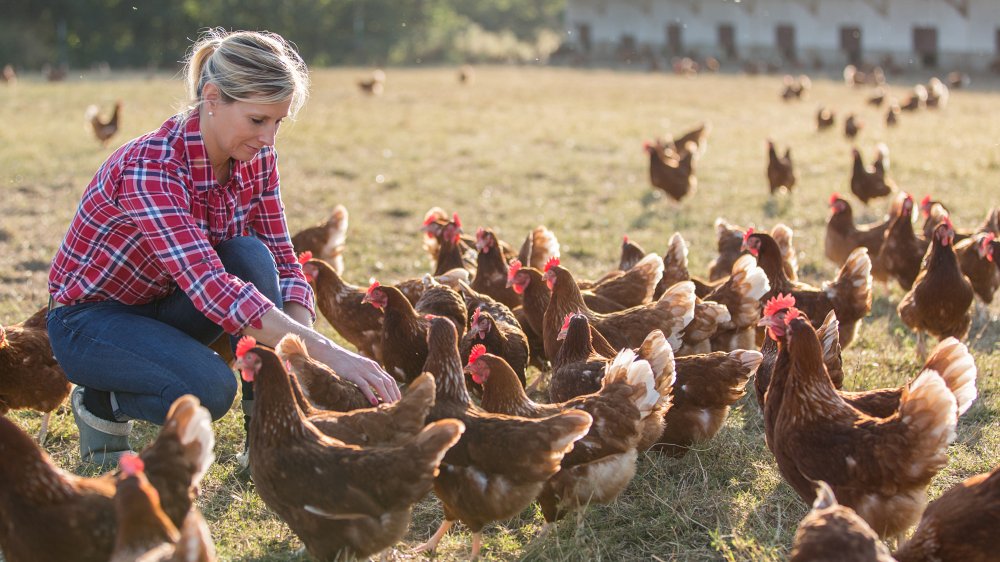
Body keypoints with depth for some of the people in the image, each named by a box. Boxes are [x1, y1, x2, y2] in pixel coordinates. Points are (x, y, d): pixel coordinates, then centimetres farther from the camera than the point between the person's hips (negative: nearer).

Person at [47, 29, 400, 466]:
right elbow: (211, 287, -43)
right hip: (90, 317, -6)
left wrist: (300, 349, -28)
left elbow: (282, 262, -8)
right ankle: (101, 401, -1)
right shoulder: (150, 167, -33)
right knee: (210, 388, -33)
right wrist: (328, 353, -51)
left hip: (166, 306, 6)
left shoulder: (256, 158, -11)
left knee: (251, 255, -24)